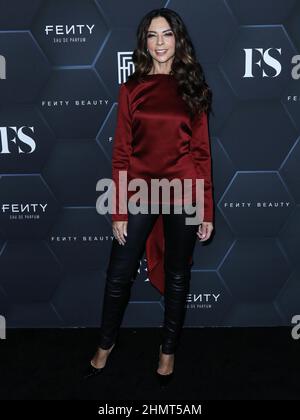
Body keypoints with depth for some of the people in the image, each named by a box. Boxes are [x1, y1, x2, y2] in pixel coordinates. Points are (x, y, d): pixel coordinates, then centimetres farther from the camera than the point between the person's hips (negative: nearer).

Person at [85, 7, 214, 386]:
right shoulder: (132, 88, 3)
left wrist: (207, 209, -2)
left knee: (176, 276, 11)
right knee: (118, 275, 7)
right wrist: (119, 211, -4)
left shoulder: (192, 87, 3)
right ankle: (106, 343, 32)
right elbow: (121, 152, 0)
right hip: (139, 192, 1)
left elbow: (202, 151, 2)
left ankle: (168, 349, 30)